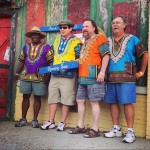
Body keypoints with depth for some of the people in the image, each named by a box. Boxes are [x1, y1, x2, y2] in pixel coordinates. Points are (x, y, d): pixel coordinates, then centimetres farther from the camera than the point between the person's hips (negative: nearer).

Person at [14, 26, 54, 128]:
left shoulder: (46, 47, -1)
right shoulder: (26, 47, 13)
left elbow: (50, 62, -6)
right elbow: (21, 61, 15)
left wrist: (47, 75, -13)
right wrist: (17, 73, 8)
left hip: (40, 77, -4)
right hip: (26, 76, 4)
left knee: (37, 98, 2)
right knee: (25, 97, 7)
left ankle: (35, 120, 11)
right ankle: (23, 119, 16)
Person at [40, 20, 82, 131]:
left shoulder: (76, 42, -4)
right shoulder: (57, 40, 16)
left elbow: (79, 59, -7)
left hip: (68, 75, -6)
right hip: (54, 74, 6)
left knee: (66, 100, -1)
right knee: (53, 98, 8)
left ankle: (62, 123, 9)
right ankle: (51, 122, 15)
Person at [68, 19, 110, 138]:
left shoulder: (99, 38, -3)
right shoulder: (85, 42, 23)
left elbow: (106, 55, -12)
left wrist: (102, 72, -19)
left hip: (94, 77, -9)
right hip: (83, 77, 9)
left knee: (94, 102, -6)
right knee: (80, 101, 11)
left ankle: (95, 129, 0)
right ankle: (81, 126, 22)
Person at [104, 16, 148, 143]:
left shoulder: (132, 39, 4)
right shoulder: (108, 41, 15)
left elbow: (145, 55, 5)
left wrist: (141, 72, 3)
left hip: (126, 77, -4)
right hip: (111, 78, 5)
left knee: (127, 103, -6)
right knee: (113, 103, 7)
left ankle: (130, 131, 0)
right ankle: (116, 129, 18)